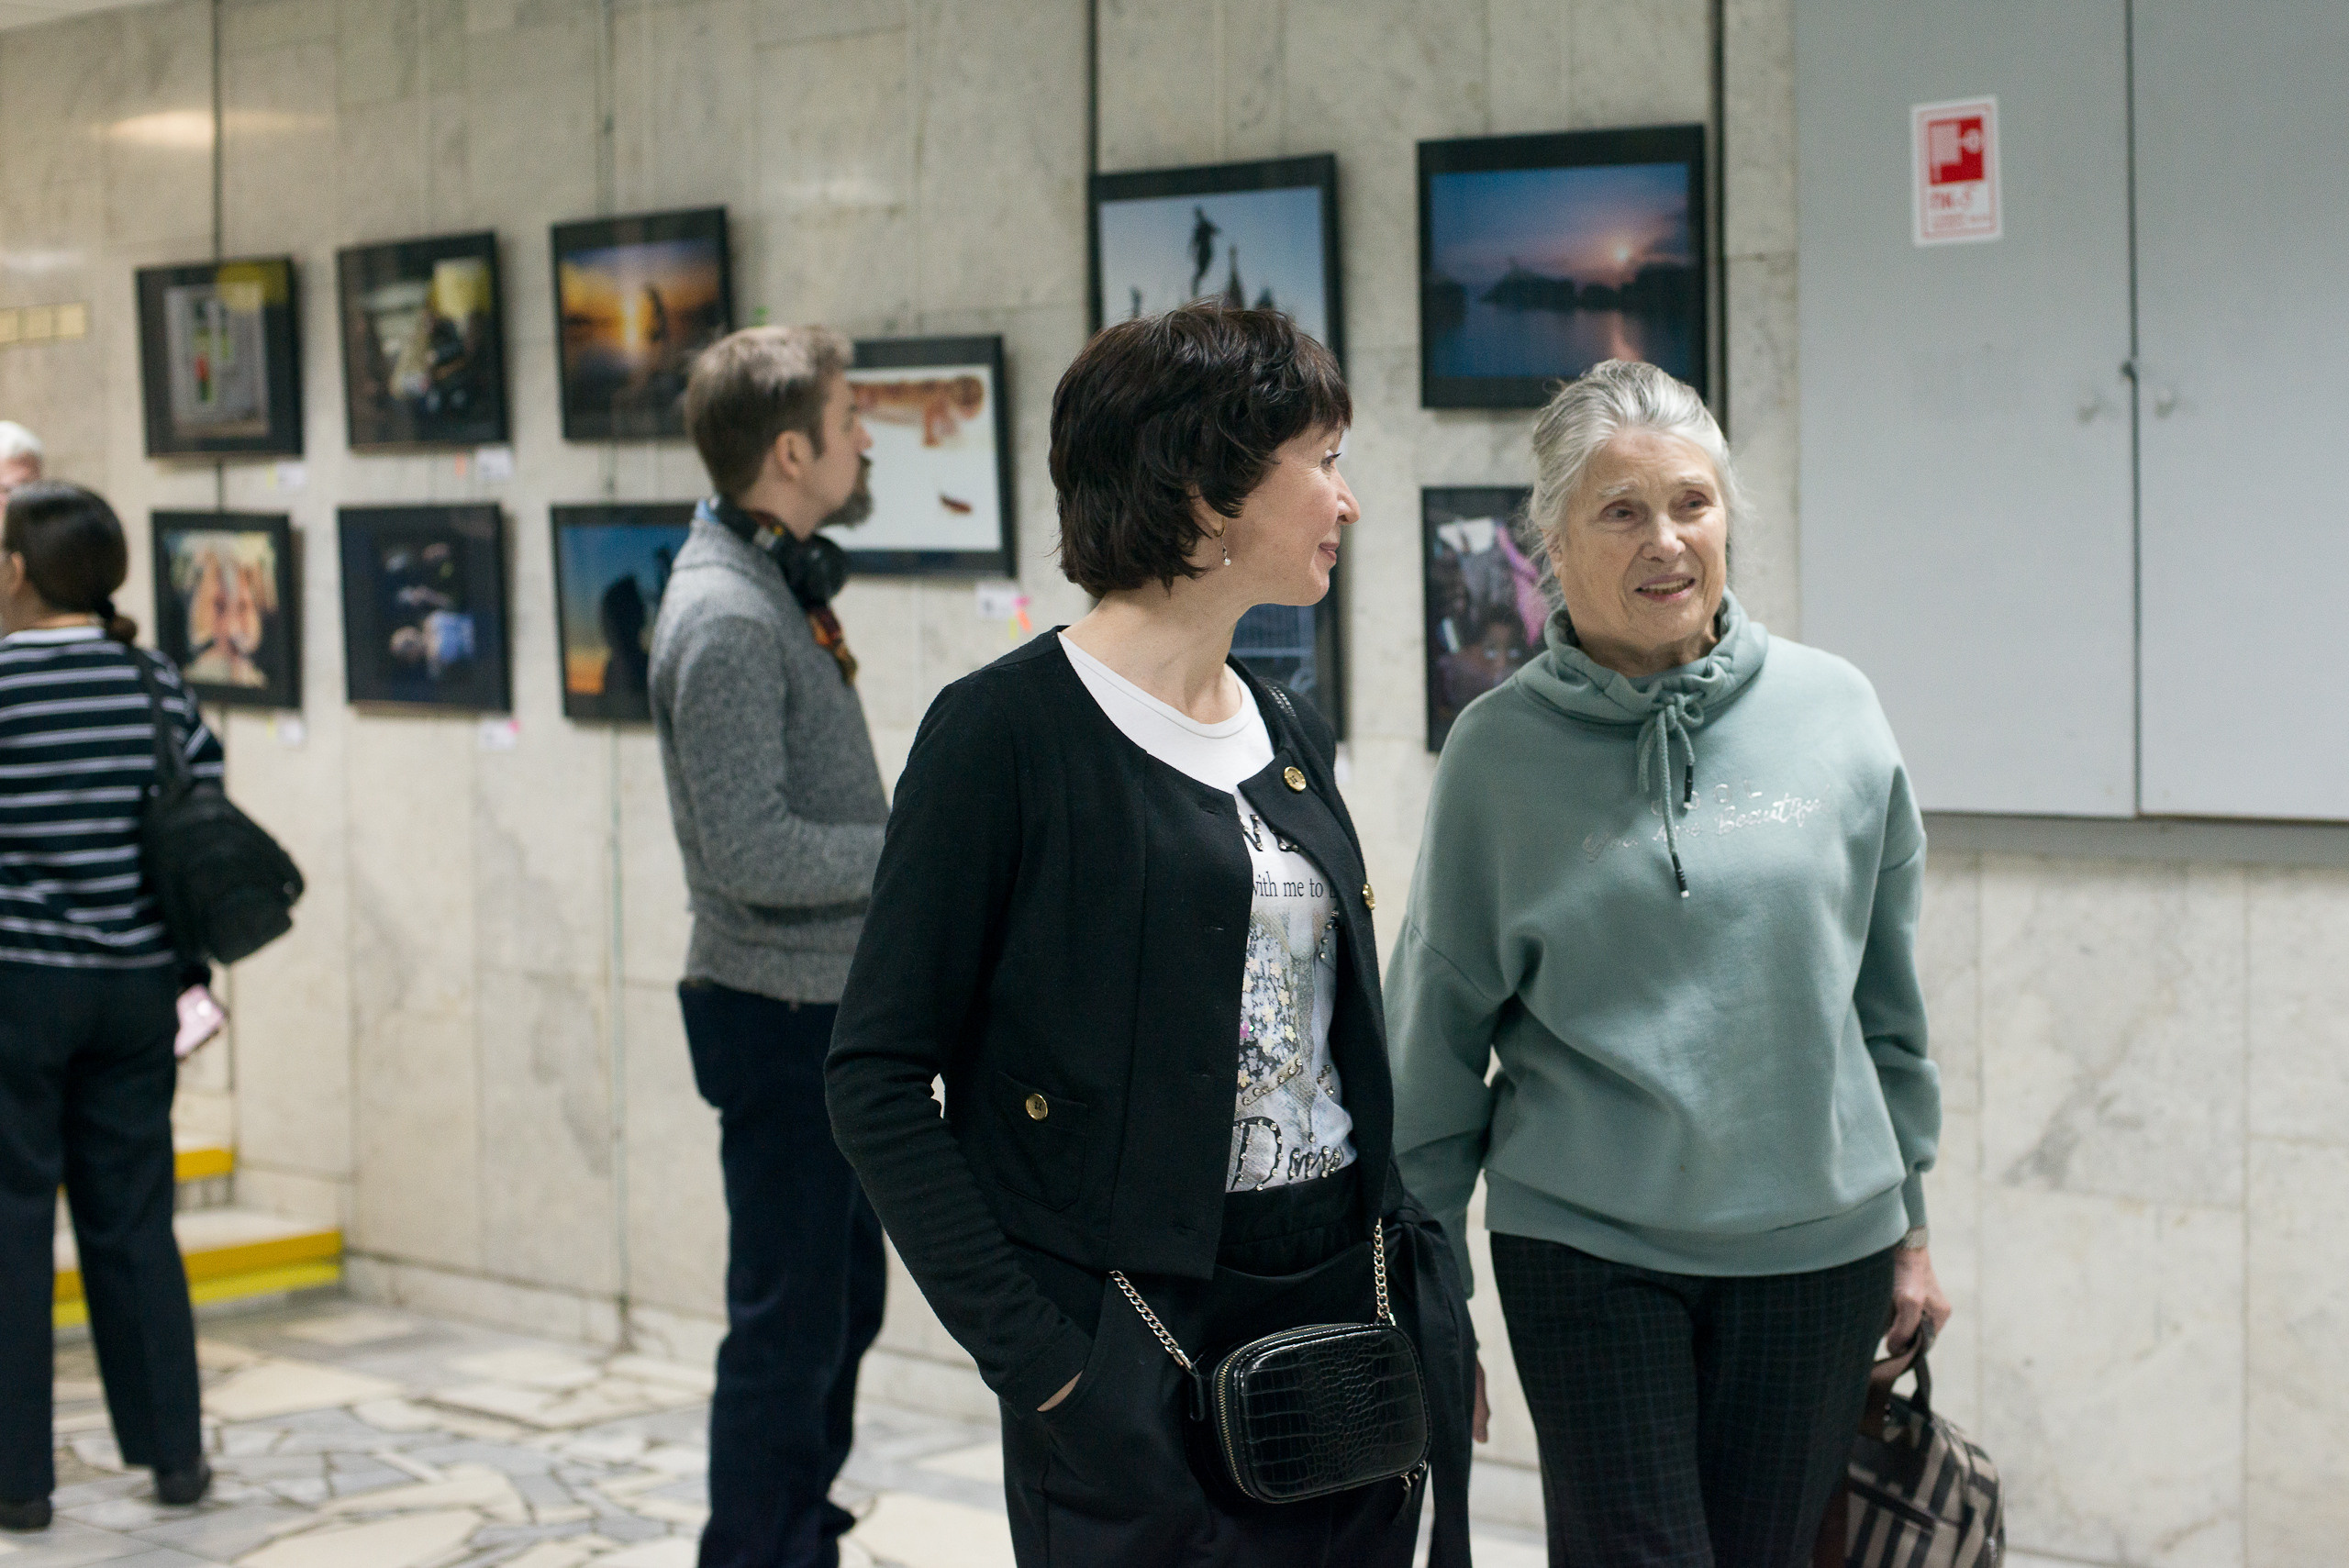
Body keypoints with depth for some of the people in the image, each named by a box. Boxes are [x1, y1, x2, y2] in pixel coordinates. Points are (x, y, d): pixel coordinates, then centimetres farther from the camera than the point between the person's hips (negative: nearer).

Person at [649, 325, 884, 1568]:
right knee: (787, 1325, -2)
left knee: (841, 1308, 18)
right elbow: (749, 847, -24)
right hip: (782, 1012, -10)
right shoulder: (726, 616, -19)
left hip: (834, 1009, 10)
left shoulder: (784, 584, 13)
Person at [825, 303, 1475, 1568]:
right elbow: (879, 1077, -12)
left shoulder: (1290, 732, 11)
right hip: (1134, 1358, -6)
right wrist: (1032, 1356, -17)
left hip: (1345, 1318, 7)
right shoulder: (1009, 729, -11)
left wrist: (1424, 1279, 7)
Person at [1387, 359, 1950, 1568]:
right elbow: (1440, 1027, 2)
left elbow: (1889, 997, 9)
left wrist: (1910, 1223, 11)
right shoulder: (1498, 749, -4)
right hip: (1583, 1248, -2)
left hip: (1818, 1241, 2)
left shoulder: (1833, 711, 0)